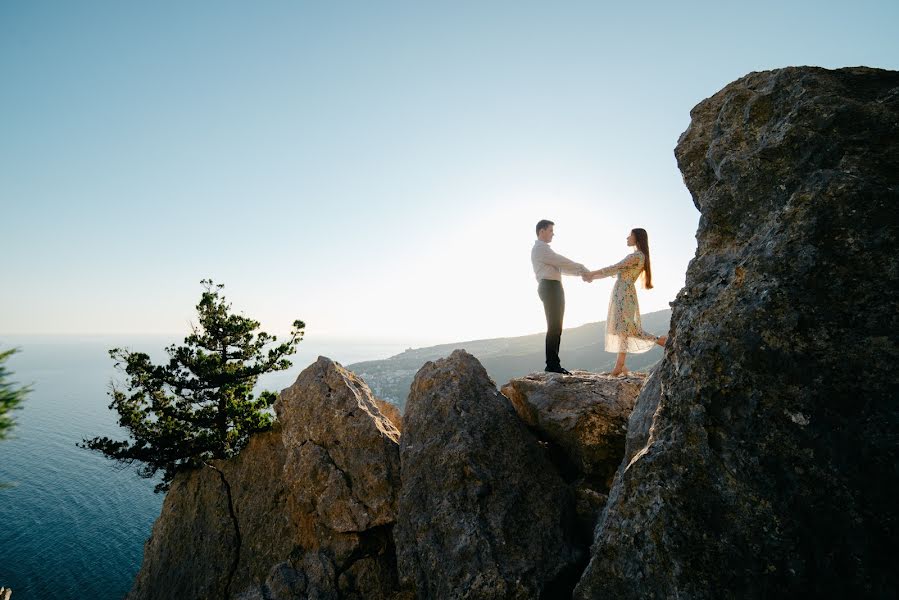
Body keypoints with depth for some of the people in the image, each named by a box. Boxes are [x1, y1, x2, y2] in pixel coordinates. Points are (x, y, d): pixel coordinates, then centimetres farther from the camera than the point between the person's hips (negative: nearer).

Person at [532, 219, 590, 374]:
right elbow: (561, 261, -11)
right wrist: (581, 268, -1)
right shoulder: (540, 248, -7)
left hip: (554, 288, 11)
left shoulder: (544, 249, 26)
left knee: (556, 327, 9)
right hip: (550, 288, -11)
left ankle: (553, 364, 10)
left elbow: (560, 267, 24)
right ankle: (552, 364, -10)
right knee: (554, 327, -12)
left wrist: (580, 272, 14)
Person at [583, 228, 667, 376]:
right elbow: (616, 271, 19)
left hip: (624, 292, -9)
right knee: (622, 326, 5)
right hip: (621, 292, 9)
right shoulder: (637, 256, 21)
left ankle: (660, 340, -4)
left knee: (624, 326, -12)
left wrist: (592, 273, -8)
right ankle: (620, 365, 4)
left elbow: (614, 268, -13)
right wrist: (593, 277, 15)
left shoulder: (637, 255, -9)